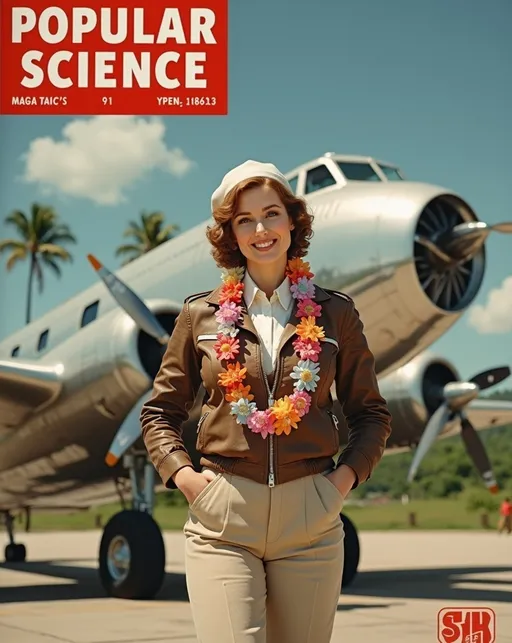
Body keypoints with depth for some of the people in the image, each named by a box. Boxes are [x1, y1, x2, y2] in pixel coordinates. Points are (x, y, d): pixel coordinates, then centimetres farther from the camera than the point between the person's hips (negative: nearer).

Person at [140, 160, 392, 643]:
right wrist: (183, 474, -2)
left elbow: (371, 414, 14)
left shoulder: (335, 314, 6)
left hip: (310, 517, 1)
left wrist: (345, 476, -1)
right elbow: (159, 413, 13)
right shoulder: (201, 315, 5)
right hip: (221, 517, -1)